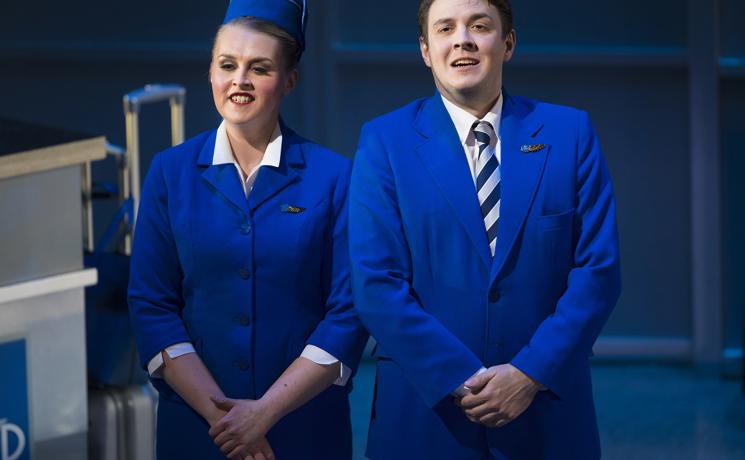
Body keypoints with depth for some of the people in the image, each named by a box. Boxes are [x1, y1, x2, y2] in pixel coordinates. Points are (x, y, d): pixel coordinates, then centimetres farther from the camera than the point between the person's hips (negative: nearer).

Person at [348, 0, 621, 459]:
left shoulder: (570, 133, 3)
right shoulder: (385, 141, 0)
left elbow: (599, 269, -2)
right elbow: (377, 283, -7)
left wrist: (532, 373, -13)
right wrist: (458, 381, -15)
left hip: (548, 415, 1)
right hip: (427, 416, -1)